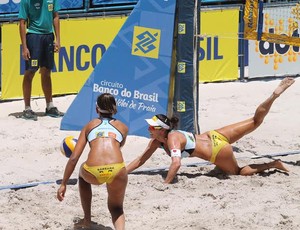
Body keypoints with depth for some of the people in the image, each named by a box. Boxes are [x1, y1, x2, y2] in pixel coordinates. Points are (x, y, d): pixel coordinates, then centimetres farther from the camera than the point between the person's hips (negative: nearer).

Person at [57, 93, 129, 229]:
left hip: (93, 173, 0)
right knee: (116, 209, 26)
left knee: (83, 175, 38)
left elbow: (74, 158, 17)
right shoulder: (123, 127, 26)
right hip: (117, 171, 0)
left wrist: (63, 184, 21)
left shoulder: (89, 126, 24)